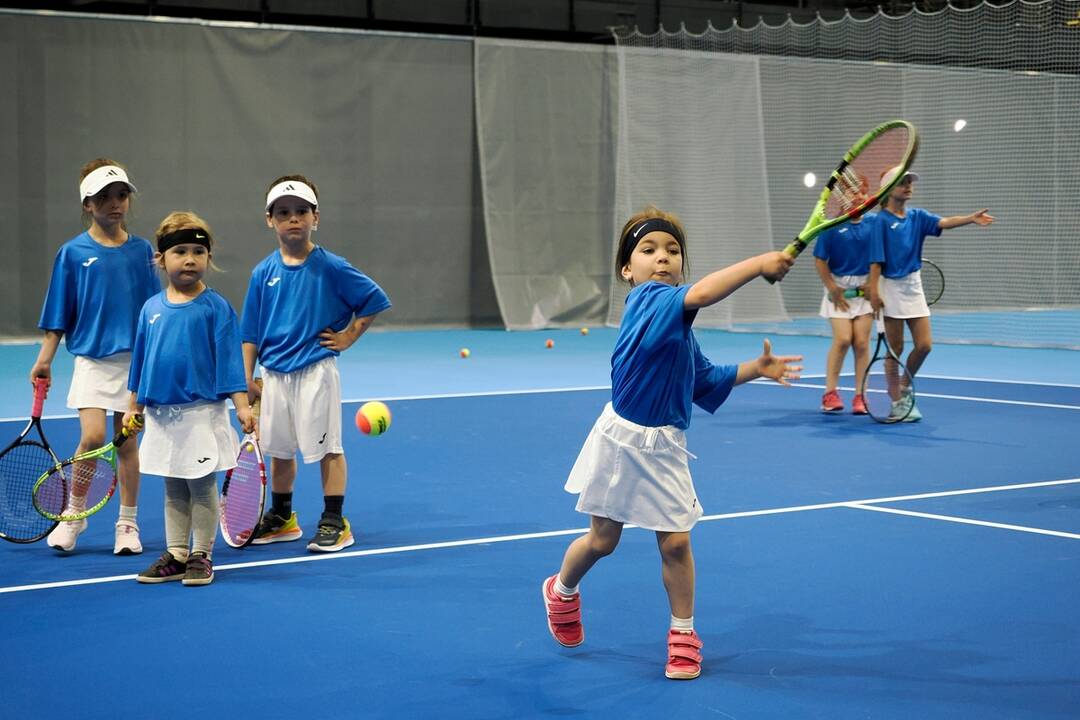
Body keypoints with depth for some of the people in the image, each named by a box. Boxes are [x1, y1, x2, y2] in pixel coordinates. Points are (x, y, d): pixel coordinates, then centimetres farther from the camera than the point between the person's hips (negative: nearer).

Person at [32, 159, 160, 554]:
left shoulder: (141, 250, 4)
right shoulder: (73, 253, -1)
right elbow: (58, 315, 2)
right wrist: (44, 359, -3)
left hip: (134, 359, 2)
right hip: (91, 358, -2)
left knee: (127, 442, 6)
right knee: (92, 437, -14)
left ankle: (127, 524, 17)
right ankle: (74, 513, 8)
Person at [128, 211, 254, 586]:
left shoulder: (216, 308, -6)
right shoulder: (151, 308, 7)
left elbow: (229, 358, -7)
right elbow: (141, 359, 14)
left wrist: (241, 405, -13)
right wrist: (134, 407, 15)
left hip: (202, 412, -4)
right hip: (161, 412, 4)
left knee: (202, 486, 3)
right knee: (173, 489, 12)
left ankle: (201, 555, 12)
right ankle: (176, 555, 20)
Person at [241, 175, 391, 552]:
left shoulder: (331, 267, -8)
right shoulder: (263, 273, 3)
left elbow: (374, 300, -1)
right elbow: (250, 332, 7)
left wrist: (348, 336, -5)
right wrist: (247, 379, 3)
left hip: (315, 371, -4)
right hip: (274, 374, 4)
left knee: (327, 447, 0)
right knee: (279, 449, 14)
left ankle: (335, 522, 8)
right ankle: (281, 518, 29)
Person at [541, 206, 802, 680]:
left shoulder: (682, 327, 6)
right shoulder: (644, 300, -17)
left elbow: (705, 382, 17)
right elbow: (698, 295, -36)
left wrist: (755, 369, 7)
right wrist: (758, 264, -37)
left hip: (665, 447, 5)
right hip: (622, 439, -5)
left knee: (676, 542, 0)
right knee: (601, 540, 11)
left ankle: (683, 634, 19)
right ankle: (562, 591, 41)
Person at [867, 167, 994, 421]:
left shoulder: (917, 216, 8)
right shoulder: (882, 220, -7)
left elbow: (944, 222, -10)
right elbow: (876, 259, -11)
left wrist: (971, 218, -27)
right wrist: (874, 291, -17)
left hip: (913, 286, 6)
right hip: (891, 286, -6)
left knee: (924, 345, 2)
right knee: (895, 348, -1)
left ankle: (904, 388, 22)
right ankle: (897, 402, 8)